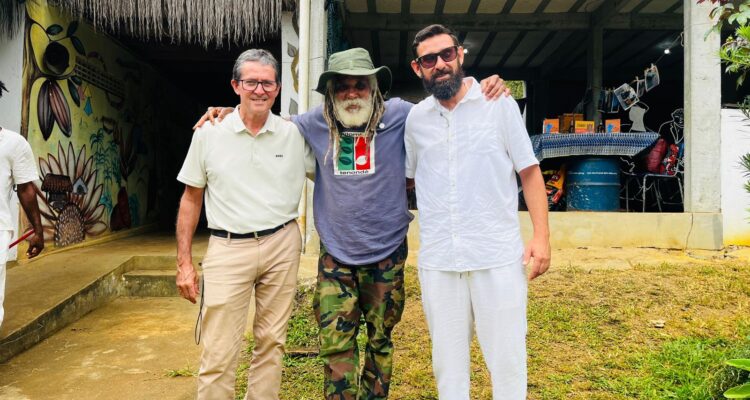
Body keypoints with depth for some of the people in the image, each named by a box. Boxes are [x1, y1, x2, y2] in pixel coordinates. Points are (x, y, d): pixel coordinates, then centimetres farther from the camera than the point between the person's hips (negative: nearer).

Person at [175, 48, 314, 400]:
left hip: (282, 245, 2)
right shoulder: (209, 134, 1)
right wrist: (184, 262, 3)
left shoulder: (294, 135, 2)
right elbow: (191, 199, 7)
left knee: (271, 342, 12)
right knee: (218, 353, -1)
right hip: (229, 248, -1)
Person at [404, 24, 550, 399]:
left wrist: (541, 235, -6)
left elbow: (529, 172, 1)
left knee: (507, 355, 6)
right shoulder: (415, 118, 7)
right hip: (437, 260, 3)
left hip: (499, 256, -2)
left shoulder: (500, 104, 0)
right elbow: (405, 177, 19)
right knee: (448, 360, 13)